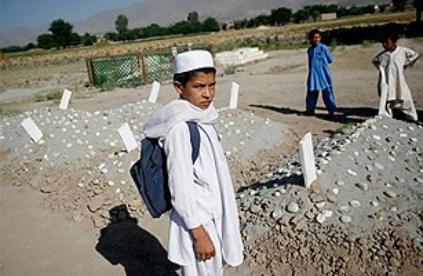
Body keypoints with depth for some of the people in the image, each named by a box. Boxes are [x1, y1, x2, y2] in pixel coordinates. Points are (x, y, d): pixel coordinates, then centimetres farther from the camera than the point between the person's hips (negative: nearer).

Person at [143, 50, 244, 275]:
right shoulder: (180, 128, -24)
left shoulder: (202, 119, 2)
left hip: (213, 216, 8)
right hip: (197, 221, -8)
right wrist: (198, 233, -18)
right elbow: (181, 187, -23)